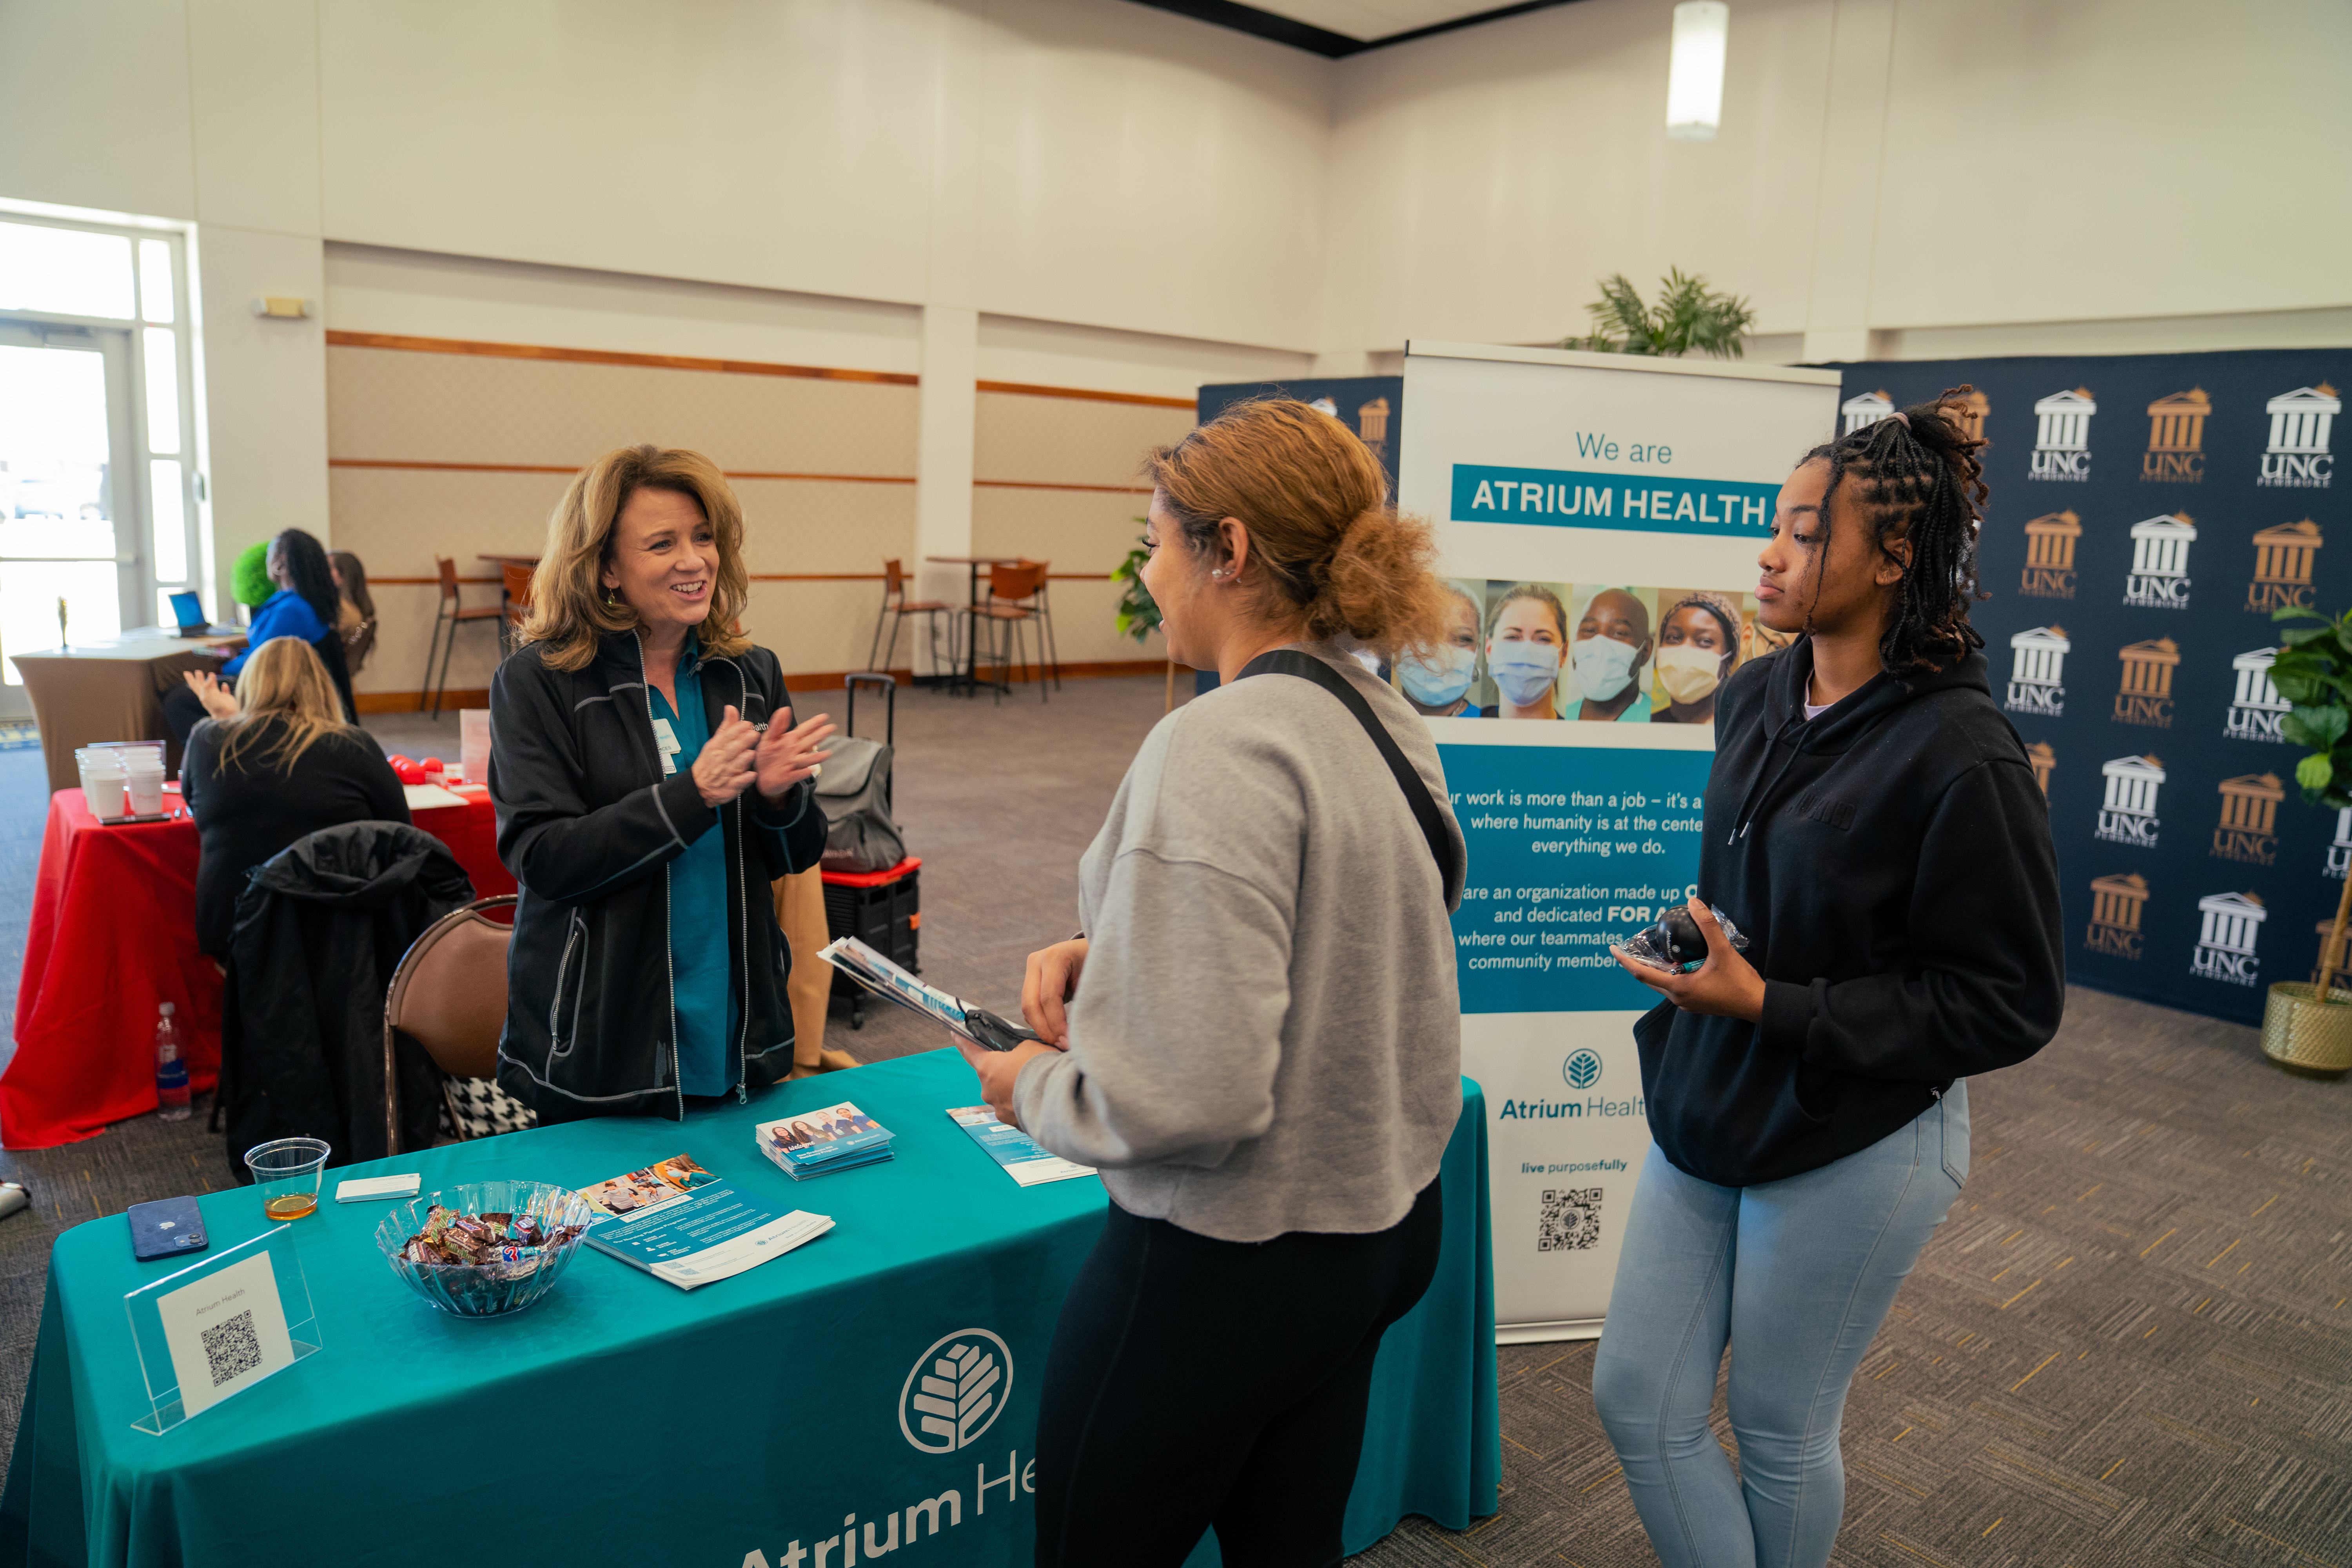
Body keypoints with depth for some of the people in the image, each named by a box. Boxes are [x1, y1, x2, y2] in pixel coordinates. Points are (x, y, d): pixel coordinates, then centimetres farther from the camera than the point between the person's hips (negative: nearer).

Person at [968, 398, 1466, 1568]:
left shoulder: (1221, 746, -26)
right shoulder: (1385, 723, 1)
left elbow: (1192, 1095, -29)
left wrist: (1037, 1090, -10)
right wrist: (1113, 950, 3)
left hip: (1227, 1262, -8)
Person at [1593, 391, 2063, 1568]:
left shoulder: (1959, 753, -20)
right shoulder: (1755, 699, 1)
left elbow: (2010, 1003, -18)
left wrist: (1772, 1006, -23)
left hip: (1852, 1150, -6)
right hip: (1706, 1115, 7)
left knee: (1779, 1435, 13)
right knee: (1636, 1402, 12)